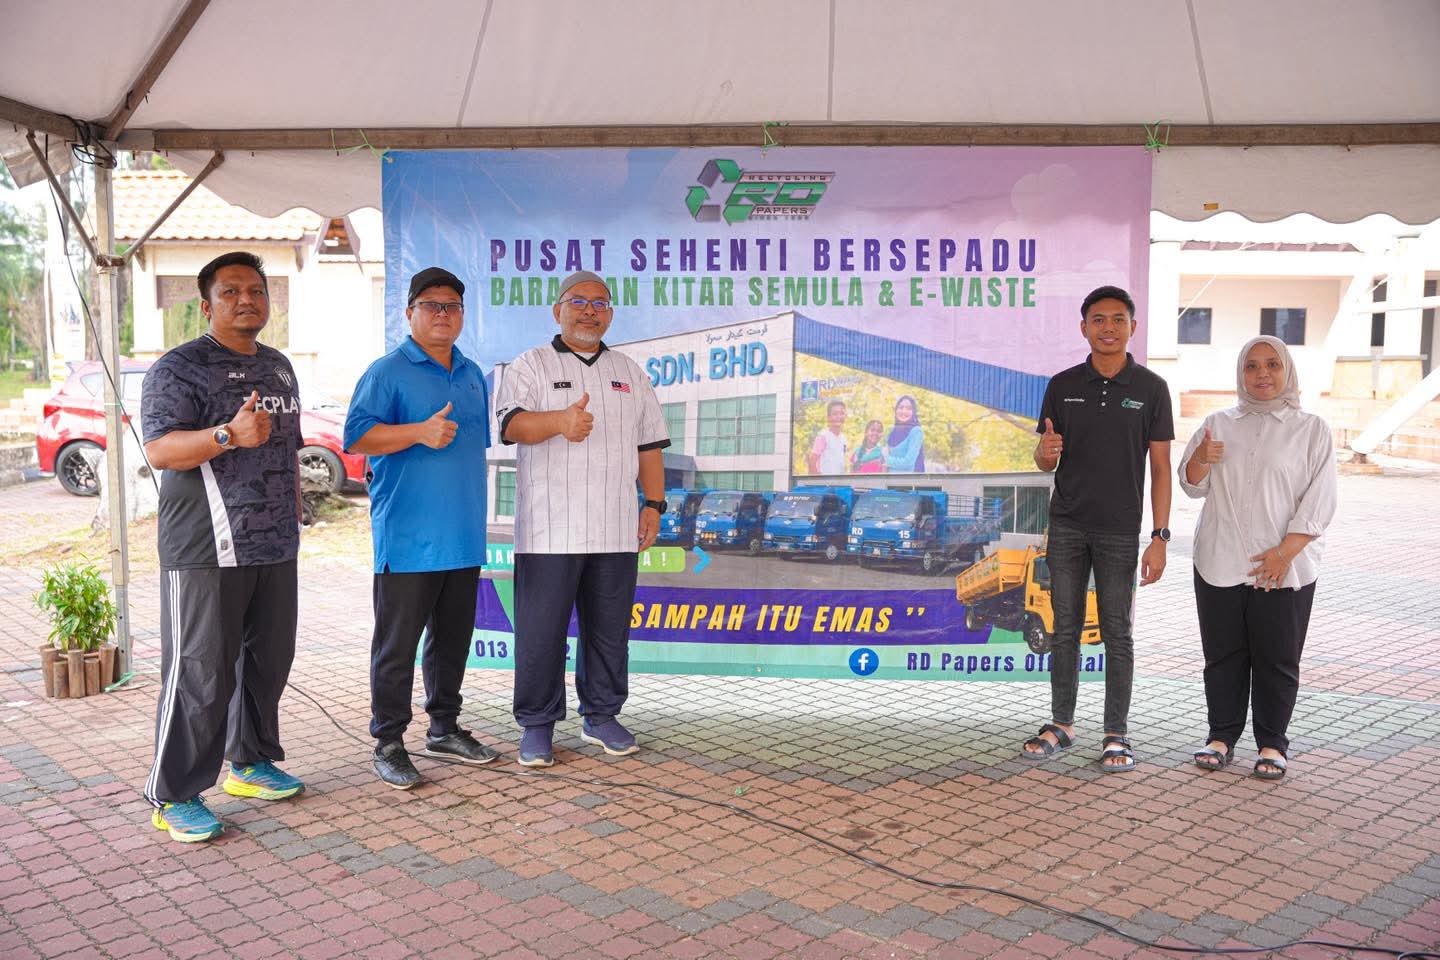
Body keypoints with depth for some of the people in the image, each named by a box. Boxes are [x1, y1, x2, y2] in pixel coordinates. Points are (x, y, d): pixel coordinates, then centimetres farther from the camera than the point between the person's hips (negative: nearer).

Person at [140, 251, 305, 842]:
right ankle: (174, 796, 6)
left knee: (268, 660, 14)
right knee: (200, 672, -5)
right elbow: (159, 450, -20)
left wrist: (293, 515, 22)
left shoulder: (278, 367, 17)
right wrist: (230, 434, -34)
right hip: (206, 551, -7)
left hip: (274, 547, 8)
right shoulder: (180, 368, -7)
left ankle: (251, 762, 31)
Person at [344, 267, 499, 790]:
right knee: (397, 643, -1)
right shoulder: (387, 371, -6)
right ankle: (388, 742, 10)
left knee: (453, 638, 15)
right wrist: (419, 432, -28)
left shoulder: (471, 373, 16)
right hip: (407, 537, -7)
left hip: (463, 535, 7)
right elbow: (356, 437, -15)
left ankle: (444, 728, 28)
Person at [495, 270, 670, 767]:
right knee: (541, 629, -1)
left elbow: (649, 445, 17)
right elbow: (512, 424, -14)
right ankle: (537, 724, 11)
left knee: (609, 628, 9)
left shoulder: (630, 373, 17)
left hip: (615, 529, 4)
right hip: (548, 529, -4)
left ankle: (601, 716, 23)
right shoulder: (532, 366, 4)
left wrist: (653, 504, 8)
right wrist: (560, 420, -33)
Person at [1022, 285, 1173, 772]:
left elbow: (1160, 467, -2)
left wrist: (1160, 538, -9)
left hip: (1119, 530, -2)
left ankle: (1117, 735, 13)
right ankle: (1061, 724, 20)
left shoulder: (1150, 388, -2)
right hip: (1067, 525, 2)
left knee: (1117, 634, 4)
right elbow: (1045, 462, 9)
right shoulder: (1062, 385, 4)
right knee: (1065, 629, 9)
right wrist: (1046, 451, -17)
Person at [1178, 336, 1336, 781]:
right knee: (1223, 655, 8)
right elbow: (1192, 485, 14)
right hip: (1220, 565, 2)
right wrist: (1200, 458, -9)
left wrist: (1284, 553, -13)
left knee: (1277, 659, 4)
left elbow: (1319, 501, -3)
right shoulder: (1218, 424, 11)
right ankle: (1222, 736, 21)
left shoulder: (1312, 429, 3)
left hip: (1284, 569, -2)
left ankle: (1272, 744, 17)